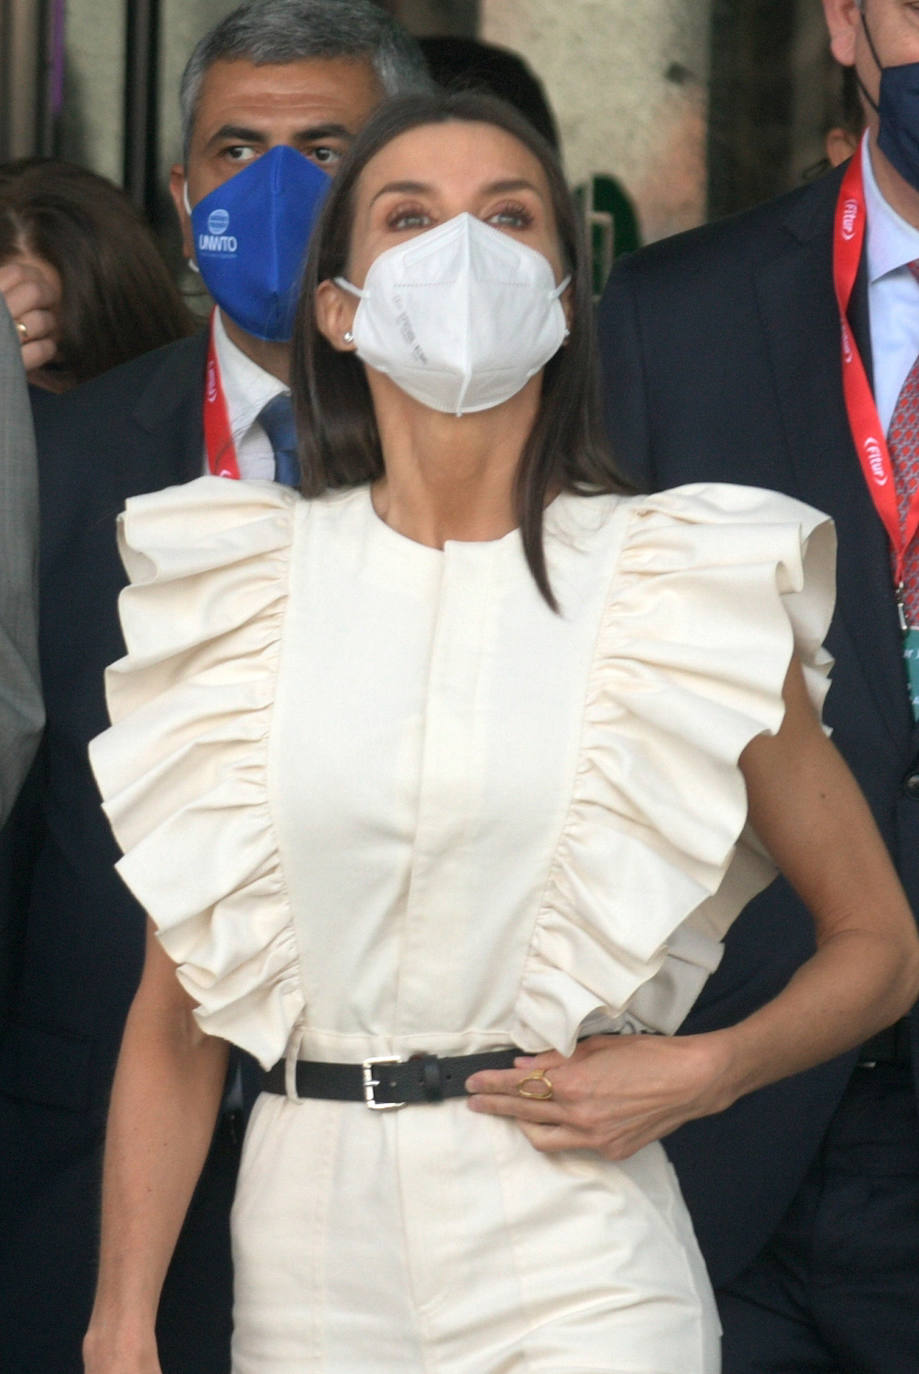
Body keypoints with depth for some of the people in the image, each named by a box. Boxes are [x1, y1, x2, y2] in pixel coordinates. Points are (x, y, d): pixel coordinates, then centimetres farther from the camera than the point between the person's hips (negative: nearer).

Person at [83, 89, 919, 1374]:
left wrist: (700, 1073, -9)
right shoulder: (241, 585, 4)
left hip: (575, 1265, -2)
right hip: (312, 1254, 2)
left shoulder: (692, 592, -1)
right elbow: (173, 1012, 4)